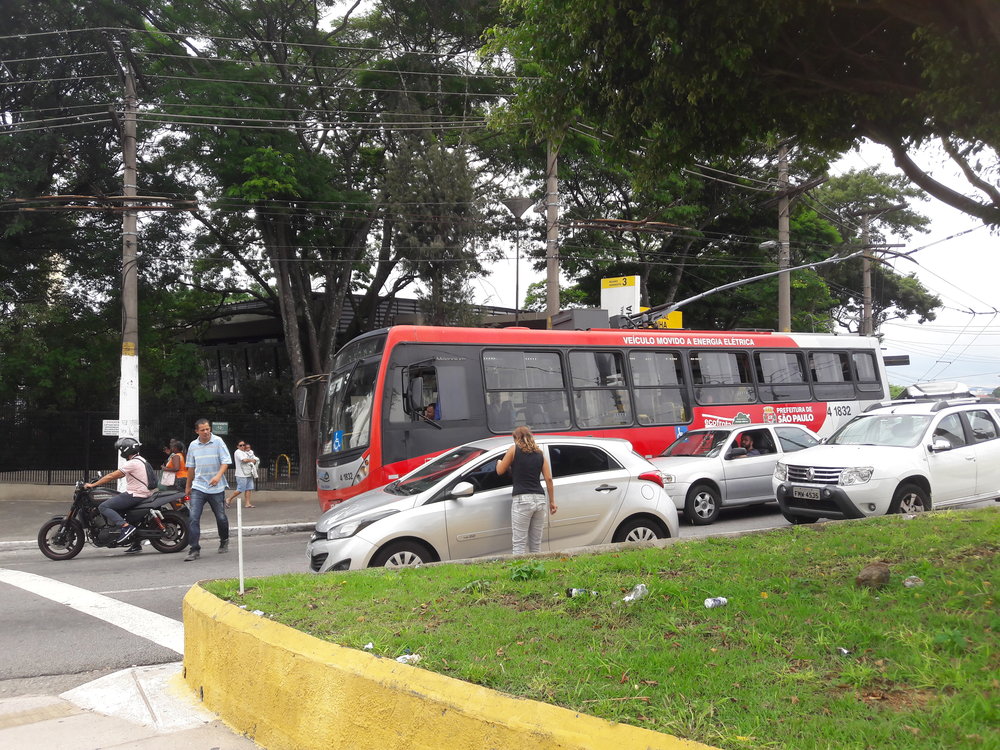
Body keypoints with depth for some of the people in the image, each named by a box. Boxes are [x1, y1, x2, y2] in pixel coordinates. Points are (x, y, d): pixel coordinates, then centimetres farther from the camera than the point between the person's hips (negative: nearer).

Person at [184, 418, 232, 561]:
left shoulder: (218, 442, -4)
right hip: (198, 487, 2)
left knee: (221, 517, 9)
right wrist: (188, 486, 23)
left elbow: (225, 462, -8)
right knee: (193, 517, -11)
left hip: (216, 487, -2)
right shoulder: (193, 445, 7)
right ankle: (195, 550, -9)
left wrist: (218, 476, -26)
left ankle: (224, 541, 35)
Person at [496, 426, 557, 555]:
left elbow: (500, 471, 9)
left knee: (519, 544, -5)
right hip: (539, 499, 5)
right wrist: (552, 501, 15)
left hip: (522, 499, -5)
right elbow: (548, 479, 10)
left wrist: (499, 462, 31)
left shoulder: (514, 449, 3)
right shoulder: (539, 453, 14)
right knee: (536, 545, 10)